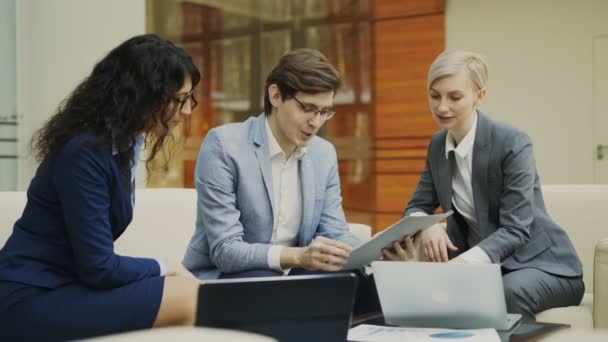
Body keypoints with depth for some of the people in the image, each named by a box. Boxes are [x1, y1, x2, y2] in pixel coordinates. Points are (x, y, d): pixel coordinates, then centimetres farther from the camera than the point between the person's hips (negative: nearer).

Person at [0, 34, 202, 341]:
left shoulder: (124, 142, 8)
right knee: (189, 298, -21)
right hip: (32, 300, -9)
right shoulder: (86, 152, -19)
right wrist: (163, 268, -5)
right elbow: (99, 268, -19)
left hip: (62, 285, 9)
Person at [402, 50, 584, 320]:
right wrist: (426, 225, -19)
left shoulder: (512, 143, -18)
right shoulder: (438, 145, 2)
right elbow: (416, 207, 6)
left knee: (508, 293, -36)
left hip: (539, 264, -4)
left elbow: (516, 229, -23)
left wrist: (468, 260, -41)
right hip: (482, 265, 4)